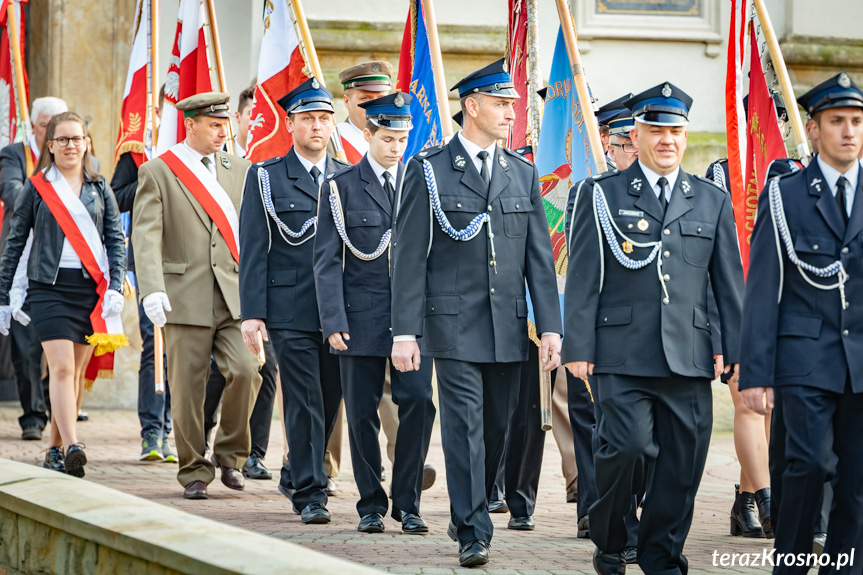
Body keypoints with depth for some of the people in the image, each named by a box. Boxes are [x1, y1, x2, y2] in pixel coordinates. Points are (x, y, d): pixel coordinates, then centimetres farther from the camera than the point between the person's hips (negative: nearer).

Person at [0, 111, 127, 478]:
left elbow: (116, 241, 10)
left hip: (92, 289, 3)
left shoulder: (100, 189, 11)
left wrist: (115, 287, -4)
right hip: (50, 287, -3)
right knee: (61, 367, -16)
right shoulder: (36, 188, 5)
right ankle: (71, 448, -27)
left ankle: (55, 448, 18)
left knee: (75, 372, 6)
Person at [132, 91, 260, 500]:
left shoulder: (239, 170, 14)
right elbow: (146, 236, -8)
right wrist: (152, 289, -21)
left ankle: (230, 454, 9)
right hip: (186, 297, -3)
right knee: (188, 387, 1)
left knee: (246, 372, -13)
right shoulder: (157, 173, 1)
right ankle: (194, 472, 13)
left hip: (235, 295, 3)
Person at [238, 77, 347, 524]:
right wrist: (252, 314, -8)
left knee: (330, 401, 9)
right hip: (291, 312, -3)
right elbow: (254, 251, -1)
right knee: (304, 403, -6)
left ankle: (296, 475, 30)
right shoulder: (266, 178, 3)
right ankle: (309, 493, 0)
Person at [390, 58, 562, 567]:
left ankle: (468, 513, 28)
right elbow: (410, 257, -3)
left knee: (497, 429, 10)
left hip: (509, 328, 4)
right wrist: (405, 332, -8)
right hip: (454, 325, -4)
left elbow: (540, 256, 9)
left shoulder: (523, 173, 11)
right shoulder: (429, 171, -1)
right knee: (465, 426, -9)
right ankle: (473, 533, -8)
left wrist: (551, 327, 2)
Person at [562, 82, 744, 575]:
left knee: (682, 463, 2)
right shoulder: (601, 195, 6)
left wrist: (739, 350, 6)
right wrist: (579, 348, -4)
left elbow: (730, 282, 13)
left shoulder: (713, 201, 14)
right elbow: (583, 279, 3)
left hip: (689, 359, 3)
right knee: (628, 447, -14)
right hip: (622, 356, -3)